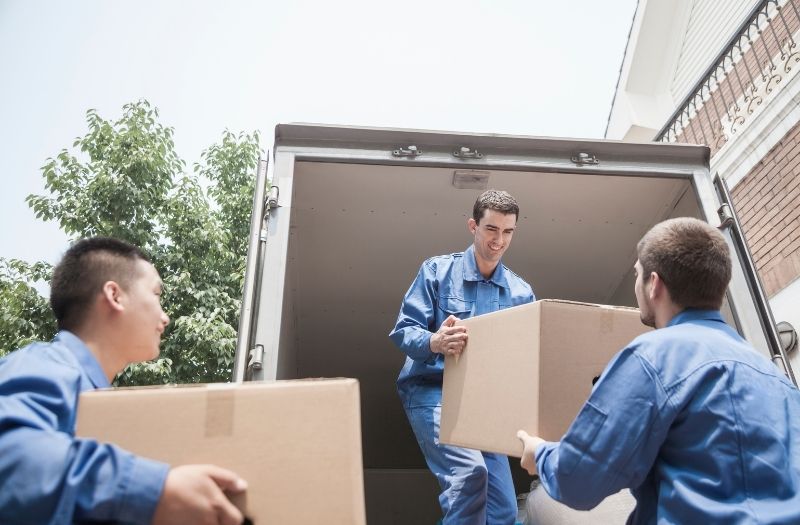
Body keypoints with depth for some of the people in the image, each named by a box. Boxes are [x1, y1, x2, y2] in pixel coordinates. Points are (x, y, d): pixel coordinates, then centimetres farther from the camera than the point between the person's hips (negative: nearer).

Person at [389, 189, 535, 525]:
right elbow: (403, 331, -11)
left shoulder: (520, 291, 6)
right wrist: (435, 342, -32)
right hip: (432, 391, -4)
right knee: (470, 470, -29)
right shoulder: (437, 270, -4)